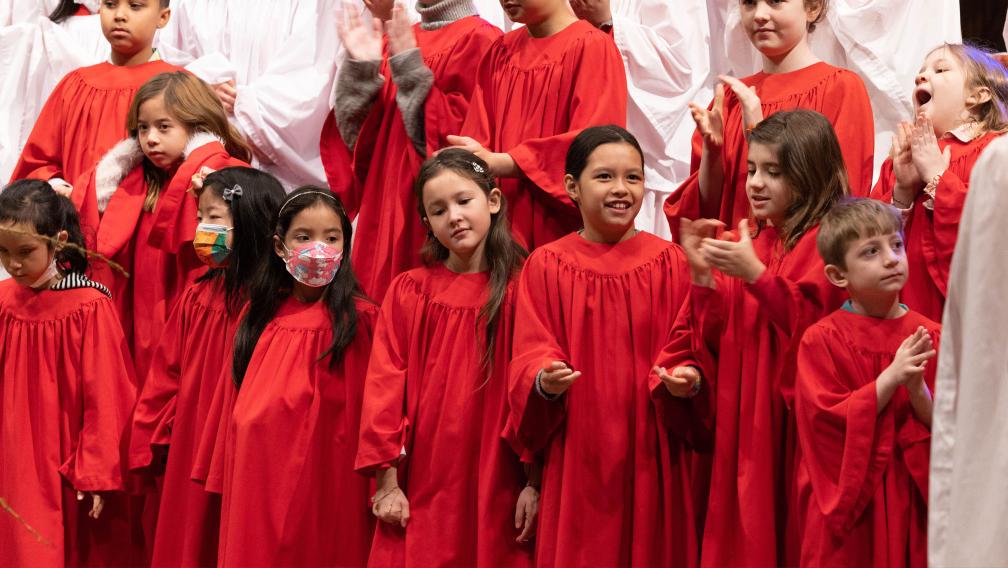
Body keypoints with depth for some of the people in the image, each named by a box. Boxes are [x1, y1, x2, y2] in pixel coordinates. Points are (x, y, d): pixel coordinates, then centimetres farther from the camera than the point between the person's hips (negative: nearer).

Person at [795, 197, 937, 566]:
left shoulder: (931, 338, 1)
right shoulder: (822, 340, -6)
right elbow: (826, 422, -15)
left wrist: (918, 391, -20)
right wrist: (890, 379, -21)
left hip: (914, 504, 2)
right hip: (848, 500, -2)